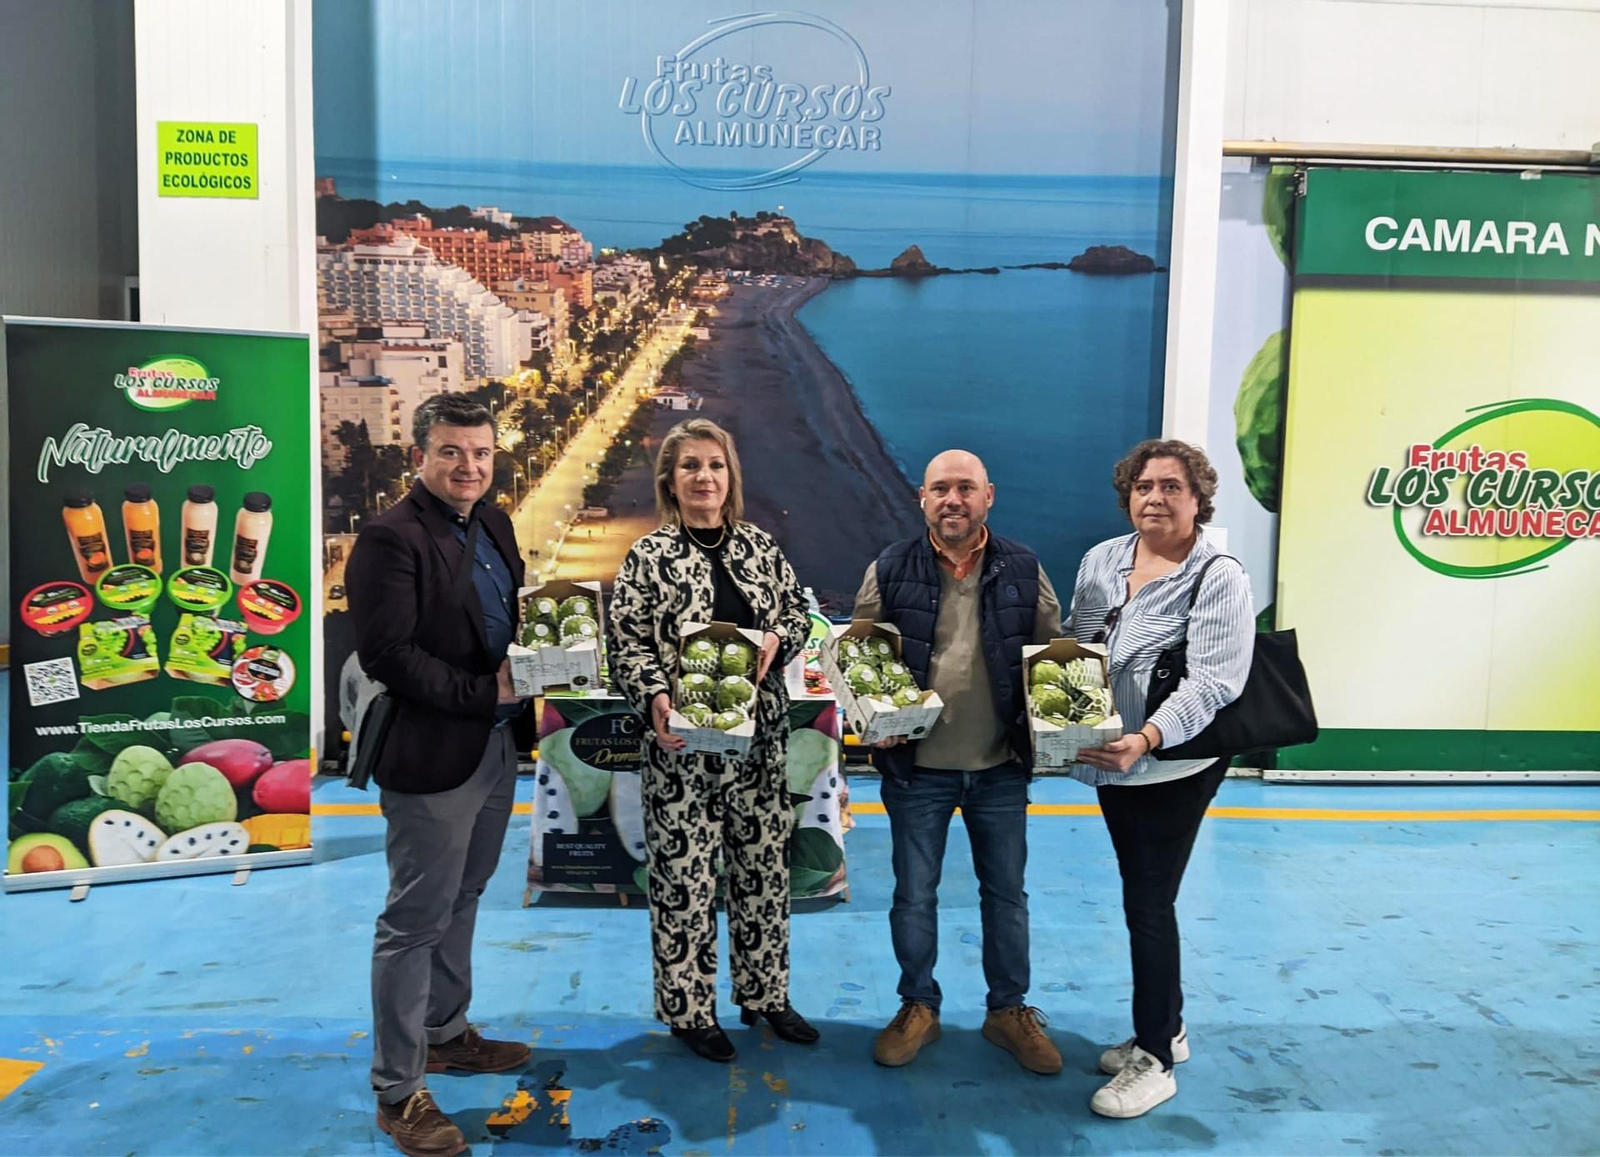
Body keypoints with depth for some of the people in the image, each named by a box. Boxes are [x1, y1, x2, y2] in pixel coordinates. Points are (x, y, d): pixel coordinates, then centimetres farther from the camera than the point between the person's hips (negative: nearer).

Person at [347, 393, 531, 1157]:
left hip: (495, 747, 8)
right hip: (432, 756, -8)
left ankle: (445, 1032, 40)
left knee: (461, 902, 21)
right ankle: (399, 1092, 18)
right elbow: (386, 653, -22)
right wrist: (483, 693, -19)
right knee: (416, 921, 3)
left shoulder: (493, 525, 9)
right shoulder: (391, 537, -16)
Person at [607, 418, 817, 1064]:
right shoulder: (648, 558, -5)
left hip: (759, 736, 4)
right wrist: (656, 699, -22)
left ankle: (764, 993, 31)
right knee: (683, 873, 4)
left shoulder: (761, 547, 6)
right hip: (682, 741, -4)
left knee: (764, 864, 13)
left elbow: (799, 613, 13)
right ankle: (688, 1008, 21)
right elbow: (626, 646, -6)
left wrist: (777, 640, -8)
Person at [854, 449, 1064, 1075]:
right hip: (916, 769, -1)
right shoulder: (889, 571, -4)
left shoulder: (1023, 570, -1)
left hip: (1000, 768, 1)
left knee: (1007, 893, 14)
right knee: (913, 895, 11)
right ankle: (918, 1007, 30)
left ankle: (1009, 1010, 32)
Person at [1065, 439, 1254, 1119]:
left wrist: (1145, 741, -35)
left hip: (1174, 766, -6)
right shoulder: (1101, 560, 5)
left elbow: (1212, 683, -21)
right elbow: (1073, 646, 15)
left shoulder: (1219, 578, -13)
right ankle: (1168, 1028, 36)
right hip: (1110, 761, 6)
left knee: (1148, 907, -1)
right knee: (1144, 899, 17)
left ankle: (1154, 1060, 15)